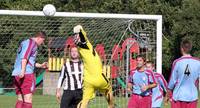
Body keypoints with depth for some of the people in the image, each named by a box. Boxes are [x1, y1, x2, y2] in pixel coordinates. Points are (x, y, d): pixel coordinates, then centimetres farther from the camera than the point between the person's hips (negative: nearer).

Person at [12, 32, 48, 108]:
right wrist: (23, 70, -30)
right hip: (27, 73, -9)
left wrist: (40, 65, 37)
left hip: (16, 74, 9)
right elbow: (25, 57, -20)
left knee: (20, 99, 8)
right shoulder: (32, 43, -5)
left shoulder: (24, 43, 25)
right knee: (28, 99, -10)